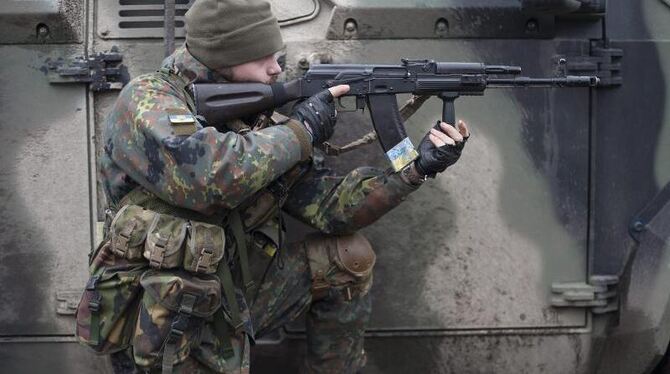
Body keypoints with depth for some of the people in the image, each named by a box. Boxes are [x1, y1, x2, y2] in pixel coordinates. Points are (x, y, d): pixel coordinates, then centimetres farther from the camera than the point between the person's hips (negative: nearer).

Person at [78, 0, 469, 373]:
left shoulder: (262, 125, 3)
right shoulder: (145, 101, -15)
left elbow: (331, 205, 2)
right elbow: (209, 175, -35)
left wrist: (418, 167, -9)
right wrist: (301, 129, -21)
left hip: (239, 297, 7)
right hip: (175, 331, -6)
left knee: (349, 255, 2)